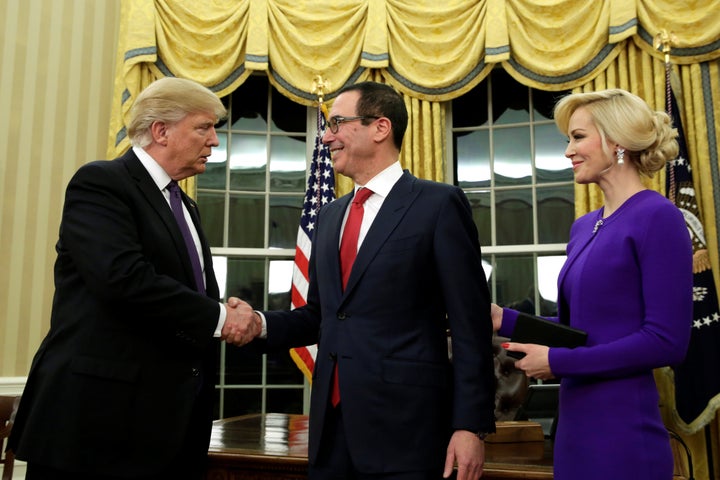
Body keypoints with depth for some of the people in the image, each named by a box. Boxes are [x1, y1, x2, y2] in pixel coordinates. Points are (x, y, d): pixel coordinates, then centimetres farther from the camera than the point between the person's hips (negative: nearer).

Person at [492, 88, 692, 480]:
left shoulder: (657, 217, -13)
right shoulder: (584, 227, 10)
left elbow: (667, 342, -18)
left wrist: (557, 361, -16)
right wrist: (505, 320, 1)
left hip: (624, 430, -7)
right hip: (575, 423, 7)